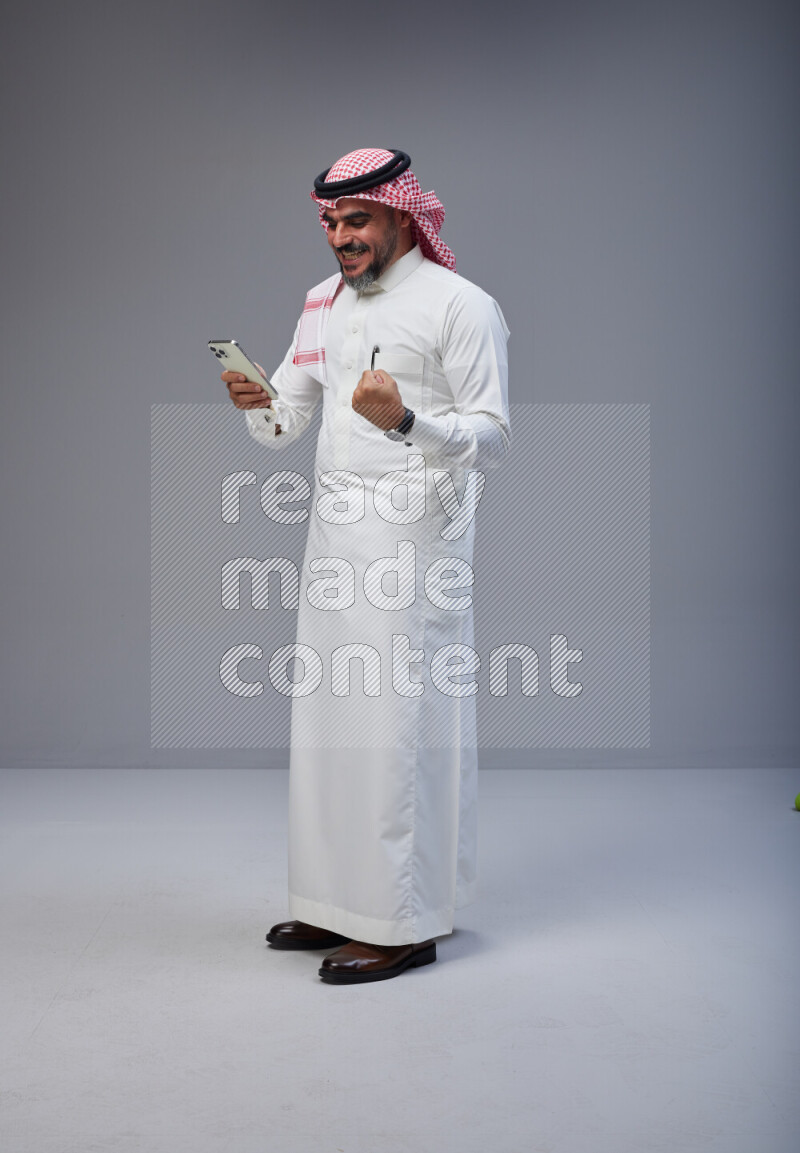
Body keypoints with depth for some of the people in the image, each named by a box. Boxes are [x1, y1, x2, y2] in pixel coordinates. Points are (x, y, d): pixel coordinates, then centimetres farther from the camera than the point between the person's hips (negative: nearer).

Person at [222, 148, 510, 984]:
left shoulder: (461, 306, -4)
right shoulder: (326, 301, 17)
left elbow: (493, 437, -10)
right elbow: (283, 426, 17)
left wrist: (405, 420, -26)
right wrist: (256, 403, -5)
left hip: (413, 535, -7)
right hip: (332, 530, 7)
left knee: (397, 720, -7)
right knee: (325, 717, 7)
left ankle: (407, 923, 4)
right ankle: (340, 904, 19)